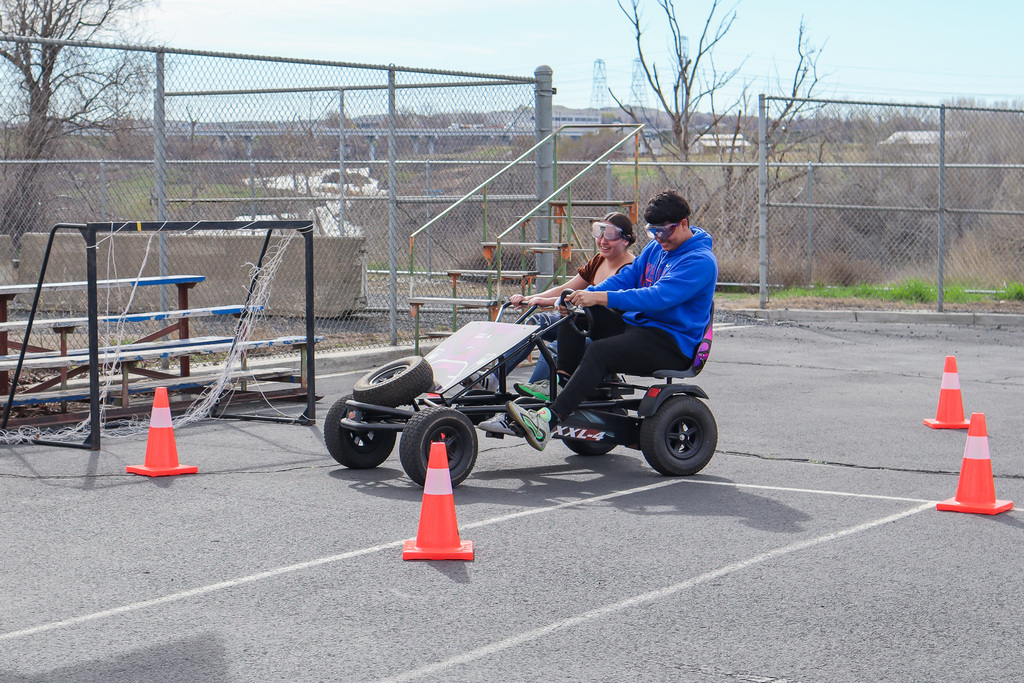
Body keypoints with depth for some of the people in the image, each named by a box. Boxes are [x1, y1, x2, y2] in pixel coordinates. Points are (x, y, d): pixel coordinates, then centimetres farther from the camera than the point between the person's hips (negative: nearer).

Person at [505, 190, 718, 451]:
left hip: (672, 344, -9)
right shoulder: (656, 248, 16)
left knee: (600, 351, -32)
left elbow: (658, 297, -26)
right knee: (575, 314, -2)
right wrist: (585, 295, -9)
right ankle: (561, 380, -11)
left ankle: (548, 420, -44)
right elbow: (626, 278, 11)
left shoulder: (700, 261, -14)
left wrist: (600, 297, -30)